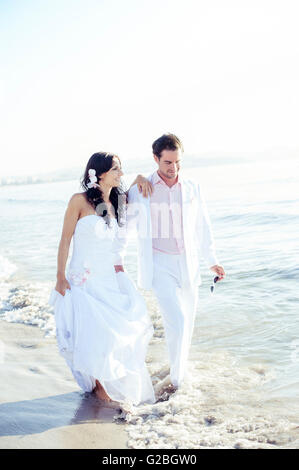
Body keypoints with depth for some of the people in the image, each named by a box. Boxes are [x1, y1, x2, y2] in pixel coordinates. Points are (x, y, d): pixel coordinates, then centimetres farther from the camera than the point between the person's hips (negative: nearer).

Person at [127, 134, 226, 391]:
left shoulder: (193, 188, 5)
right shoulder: (141, 190, -4)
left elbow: (202, 226, 13)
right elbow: (126, 223, 5)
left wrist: (212, 260, 15)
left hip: (187, 263, 4)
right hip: (158, 263, -4)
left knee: (187, 321, 12)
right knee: (177, 320, -16)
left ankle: (180, 368, 35)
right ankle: (177, 378, 2)